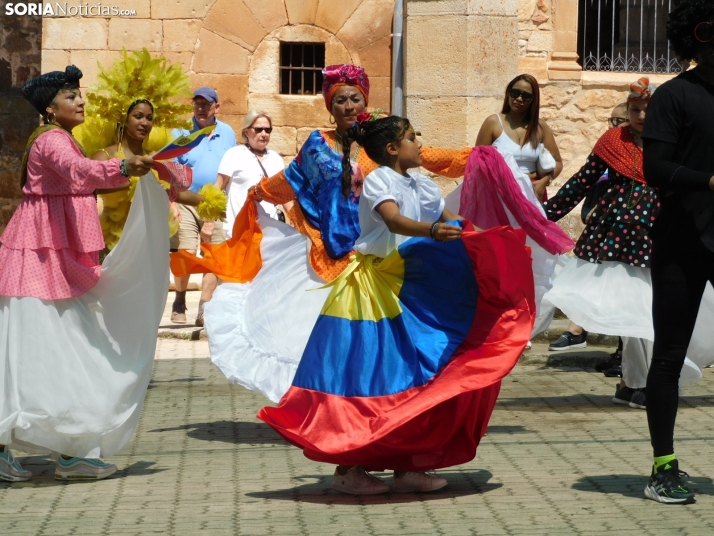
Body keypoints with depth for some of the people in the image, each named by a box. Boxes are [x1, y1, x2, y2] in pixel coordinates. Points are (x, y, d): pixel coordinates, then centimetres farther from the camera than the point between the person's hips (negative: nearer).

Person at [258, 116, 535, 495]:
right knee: (364, 377, -6)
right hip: (372, 290, -8)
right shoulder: (378, 180, -11)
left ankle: (407, 467, 15)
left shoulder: (421, 186, 13)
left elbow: (453, 221, 16)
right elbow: (394, 221, -29)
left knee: (412, 379, 8)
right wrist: (431, 230, -46)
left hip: (409, 290, 8)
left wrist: (490, 238, 1)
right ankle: (347, 469, 1)